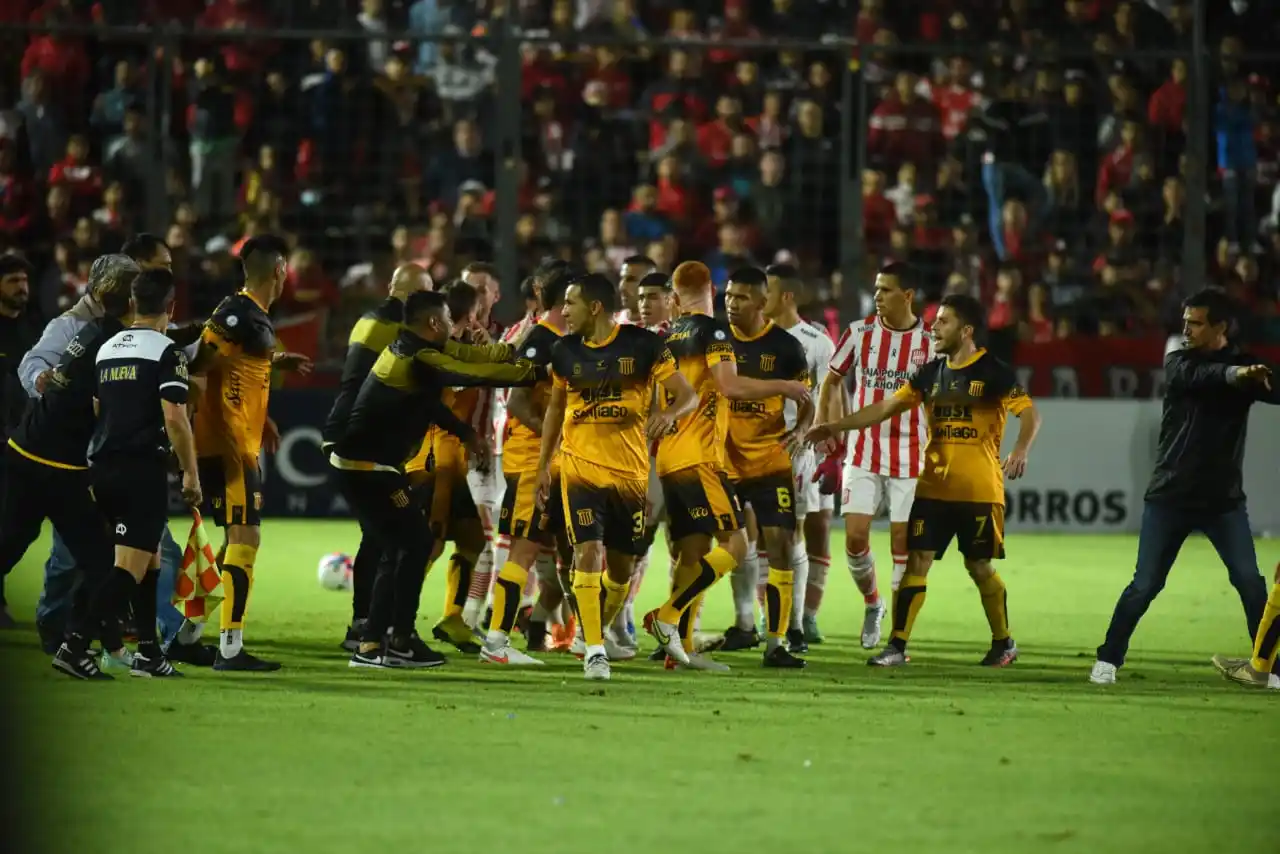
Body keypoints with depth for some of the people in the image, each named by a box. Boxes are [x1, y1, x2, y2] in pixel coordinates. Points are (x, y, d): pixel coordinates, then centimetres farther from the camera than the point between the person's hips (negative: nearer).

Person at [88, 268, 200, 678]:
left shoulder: (106, 349, 15)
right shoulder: (166, 352, -7)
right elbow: (174, 419, -14)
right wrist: (191, 474, -7)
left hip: (103, 467, 7)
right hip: (143, 468, -7)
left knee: (150, 557, 20)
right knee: (131, 567, -9)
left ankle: (148, 652, 20)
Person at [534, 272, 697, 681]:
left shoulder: (642, 345, -6)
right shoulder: (564, 351, 5)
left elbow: (688, 395, -5)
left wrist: (668, 412, -28)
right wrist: (543, 465, 15)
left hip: (630, 472, 0)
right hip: (580, 467, 0)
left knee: (621, 565, 9)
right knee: (588, 551, -17)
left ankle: (597, 631, 34)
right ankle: (594, 651, -17)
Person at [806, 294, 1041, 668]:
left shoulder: (994, 373, -7)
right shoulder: (931, 373, 9)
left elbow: (1030, 414, -13)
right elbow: (885, 408, 12)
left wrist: (1020, 451, -32)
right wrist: (834, 427, 7)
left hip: (979, 491, -4)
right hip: (933, 488, 4)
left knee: (980, 567, 3)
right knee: (917, 561, -4)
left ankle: (1003, 643, 21)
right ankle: (897, 646, -3)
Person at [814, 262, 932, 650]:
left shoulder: (930, 341, -5)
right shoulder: (859, 333, 0)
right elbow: (832, 381, 13)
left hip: (910, 458, -2)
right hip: (863, 454, 2)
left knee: (903, 543, -1)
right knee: (855, 537, -6)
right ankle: (872, 604, 21)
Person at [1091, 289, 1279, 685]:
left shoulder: (1247, 366, 1)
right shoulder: (1178, 362, -2)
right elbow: (1198, 376, -26)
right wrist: (1232, 374, -47)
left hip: (1223, 499, 0)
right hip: (1170, 497, 0)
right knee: (1145, 585, 0)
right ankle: (1108, 659, 14)